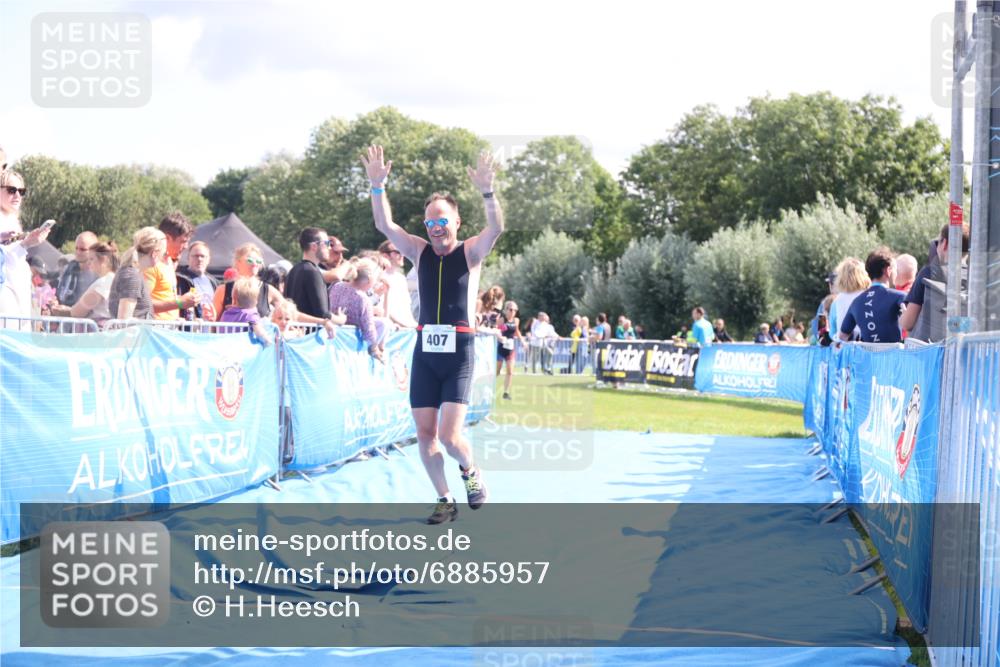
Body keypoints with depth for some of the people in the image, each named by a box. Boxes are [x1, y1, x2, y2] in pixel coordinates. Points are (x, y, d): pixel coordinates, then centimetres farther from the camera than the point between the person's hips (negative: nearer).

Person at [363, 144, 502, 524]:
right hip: (425, 351, 4)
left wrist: (487, 193, -36)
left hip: (459, 353, -4)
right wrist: (377, 187, -20)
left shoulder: (471, 253, 0)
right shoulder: (420, 252, 8)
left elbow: (496, 228, -19)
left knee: (449, 435, -13)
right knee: (425, 434, 3)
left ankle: (471, 471, 18)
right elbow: (384, 225, -4)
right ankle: (444, 501, 18)